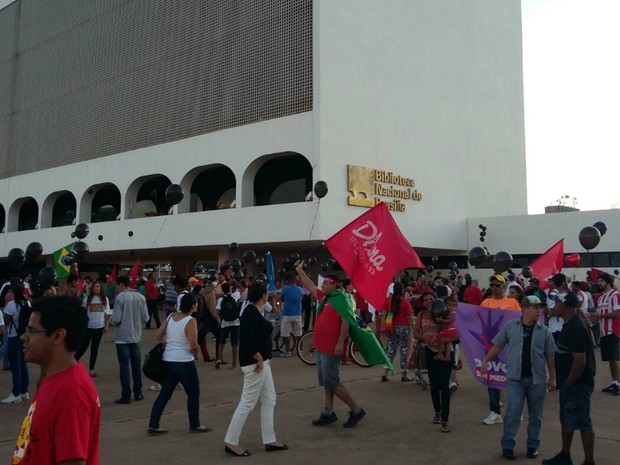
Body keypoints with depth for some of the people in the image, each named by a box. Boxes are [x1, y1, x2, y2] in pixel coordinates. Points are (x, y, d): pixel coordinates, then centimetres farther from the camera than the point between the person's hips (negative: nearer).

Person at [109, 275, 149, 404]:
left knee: (124, 365, 1)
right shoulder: (140, 297, 0)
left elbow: (116, 319, -16)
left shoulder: (120, 297, -14)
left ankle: (126, 396, 2)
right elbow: (145, 318, 1)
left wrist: (110, 320, 6)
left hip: (122, 337, -5)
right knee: (136, 364, 14)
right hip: (136, 336, 5)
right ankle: (138, 393, 20)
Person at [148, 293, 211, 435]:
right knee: (193, 393, 10)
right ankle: (195, 425, 20)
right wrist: (196, 354, -1)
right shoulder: (190, 321, -15)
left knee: (164, 394, 13)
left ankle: (153, 426, 14)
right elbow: (194, 346, -20)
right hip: (184, 362, -7)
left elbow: (158, 336, 9)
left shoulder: (171, 316, 5)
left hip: (167, 360, 7)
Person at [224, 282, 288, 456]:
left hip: (261, 362, 10)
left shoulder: (256, 311, 12)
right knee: (248, 402, -3)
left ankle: (269, 440, 22)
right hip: (254, 363, -10)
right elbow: (247, 341, -26)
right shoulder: (251, 313, -19)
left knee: (269, 401, 14)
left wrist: (264, 359, 14)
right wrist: (259, 359, -18)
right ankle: (231, 442, 6)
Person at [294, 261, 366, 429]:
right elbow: (310, 286, 26)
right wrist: (299, 270, 29)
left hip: (331, 348, -9)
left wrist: (340, 343, -27)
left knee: (332, 383, -6)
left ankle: (356, 410, 4)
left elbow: (346, 321, -22)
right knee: (326, 383, 12)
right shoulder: (325, 297, 12)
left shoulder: (340, 298, -14)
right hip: (321, 347, 10)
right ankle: (328, 413, 19)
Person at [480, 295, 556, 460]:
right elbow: (497, 346, 5)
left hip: (537, 379, 2)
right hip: (515, 378, -2)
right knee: (513, 411, -6)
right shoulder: (510, 326, -4)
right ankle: (507, 445, 7)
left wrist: (552, 378, 7)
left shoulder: (544, 331, 0)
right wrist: (486, 361, -1)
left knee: (535, 415, 11)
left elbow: (550, 356, 5)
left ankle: (533, 445, 26)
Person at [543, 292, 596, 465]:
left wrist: (569, 382, -16)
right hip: (570, 382, 11)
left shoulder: (575, 328, -23)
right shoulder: (569, 324, 9)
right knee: (567, 420, 19)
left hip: (577, 383, -11)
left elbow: (580, 361, -26)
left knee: (582, 423, -1)